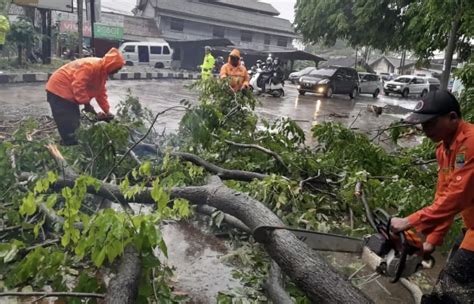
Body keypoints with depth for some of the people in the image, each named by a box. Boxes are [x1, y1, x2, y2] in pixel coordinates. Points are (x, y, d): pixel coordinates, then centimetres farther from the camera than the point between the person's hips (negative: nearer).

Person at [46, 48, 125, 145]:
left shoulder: (102, 71, 7)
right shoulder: (91, 66, -24)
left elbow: (101, 93, 11)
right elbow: (78, 85, -31)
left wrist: (107, 112, 5)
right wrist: (87, 104, -23)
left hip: (68, 93, 10)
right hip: (59, 90, -10)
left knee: (75, 124, 14)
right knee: (69, 127, -11)